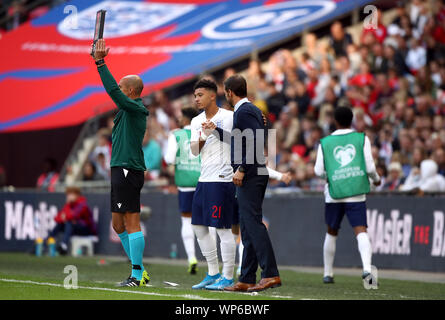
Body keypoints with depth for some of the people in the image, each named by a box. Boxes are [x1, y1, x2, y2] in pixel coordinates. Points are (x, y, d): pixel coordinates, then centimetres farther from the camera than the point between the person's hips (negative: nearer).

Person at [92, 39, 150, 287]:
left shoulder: (135, 108, -11)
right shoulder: (130, 109, 17)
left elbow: (112, 90, -21)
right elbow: (113, 90, 27)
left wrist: (100, 62, -18)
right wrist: (99, 60, 26)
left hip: (128, 171, -11)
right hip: (121, 171, 11)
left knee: (131, 223, -10)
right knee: (118, 224, 13)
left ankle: (137, 275, -10)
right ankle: (139, 271, 17)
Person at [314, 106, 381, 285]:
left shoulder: (325, 143, 6)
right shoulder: (362, 139, 4)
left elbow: (319, 171, 4)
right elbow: (369, 167, -2)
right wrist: (376, 179, 19)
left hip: (334, 193, 1)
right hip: (356, 194, -1)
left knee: (331, 233, 18)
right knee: (361, 232, -9)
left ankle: (328, 274, 25)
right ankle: (367, 268, -32)